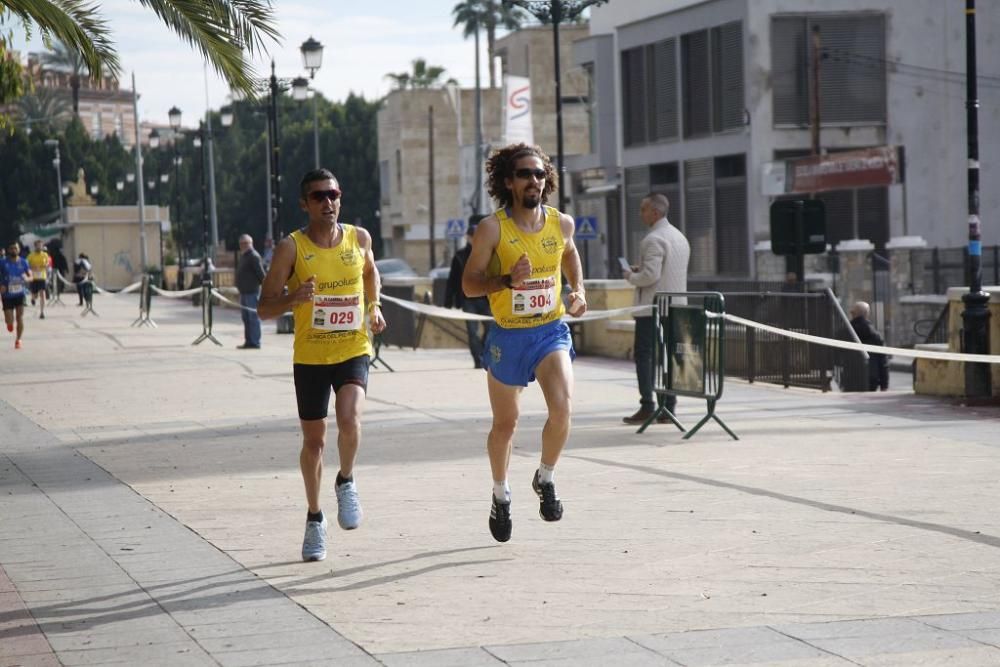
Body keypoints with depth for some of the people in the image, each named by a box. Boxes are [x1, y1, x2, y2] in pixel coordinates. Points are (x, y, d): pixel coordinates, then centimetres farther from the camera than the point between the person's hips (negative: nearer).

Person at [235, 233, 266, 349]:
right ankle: (248, 342, 17)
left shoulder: (253, 256, -11)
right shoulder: (243, 256, 18)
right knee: (246, 318, 12)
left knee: (253, 318, -8)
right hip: (244, 292, 10)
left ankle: (255, 342, -7)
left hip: (252, 292, -10)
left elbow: (261, 274, -15)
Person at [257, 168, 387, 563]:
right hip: (310, 357, -1)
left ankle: (346, 482, 5)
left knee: (349, 419, -25)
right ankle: (314, 518, 29)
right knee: (313, 441, 8)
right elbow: (264, 308, -10)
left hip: (353, 351, 1)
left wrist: (374, 305, 8)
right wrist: (294, 297, -29)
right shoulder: (291, 248, -9)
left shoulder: (359, 238, 0)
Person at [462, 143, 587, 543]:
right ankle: (500, 495, 37)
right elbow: (469, 284, -10)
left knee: (562, 407, -22)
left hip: (552, 332, 1)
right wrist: (508, 279, -27)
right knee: (505, 424, 12)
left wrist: (579, 291, 7)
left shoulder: (561, 224, -2)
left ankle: (545, 478, 3)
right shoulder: (492, 229, -12)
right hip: (507, 336, -1)